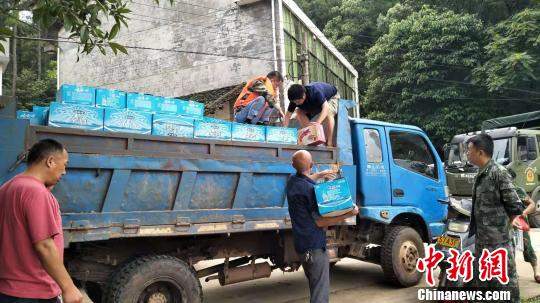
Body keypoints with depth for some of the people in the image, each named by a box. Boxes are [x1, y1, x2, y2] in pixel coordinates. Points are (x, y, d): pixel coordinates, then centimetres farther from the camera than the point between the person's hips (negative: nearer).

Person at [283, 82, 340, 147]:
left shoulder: (315, 92, -43)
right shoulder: (295, 99, -25)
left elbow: (326, 107, -52)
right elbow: (288, 115, -18)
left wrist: (317, 123, -66)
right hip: (315, 102, 6)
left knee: (328, 113, -36)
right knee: (299, 111, -13)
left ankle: (329, 142, -28)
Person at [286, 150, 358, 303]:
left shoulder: (292, 182, 6)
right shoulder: (311, 189, -20)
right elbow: (320, 222, -18)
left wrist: (319, 175, 24)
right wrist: (348, 215, -17)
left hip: (301, 244, 9)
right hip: (315, 245, -9)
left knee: (315, 286, 23)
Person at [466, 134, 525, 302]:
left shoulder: (499, 173, -14)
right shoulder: (480, 175, 12)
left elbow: (515, 208, -14)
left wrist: (502, 229, -3)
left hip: (498, 243, -9)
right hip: (482, 241, 9)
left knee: (505, 282, 1)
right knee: (480, 280, 17)